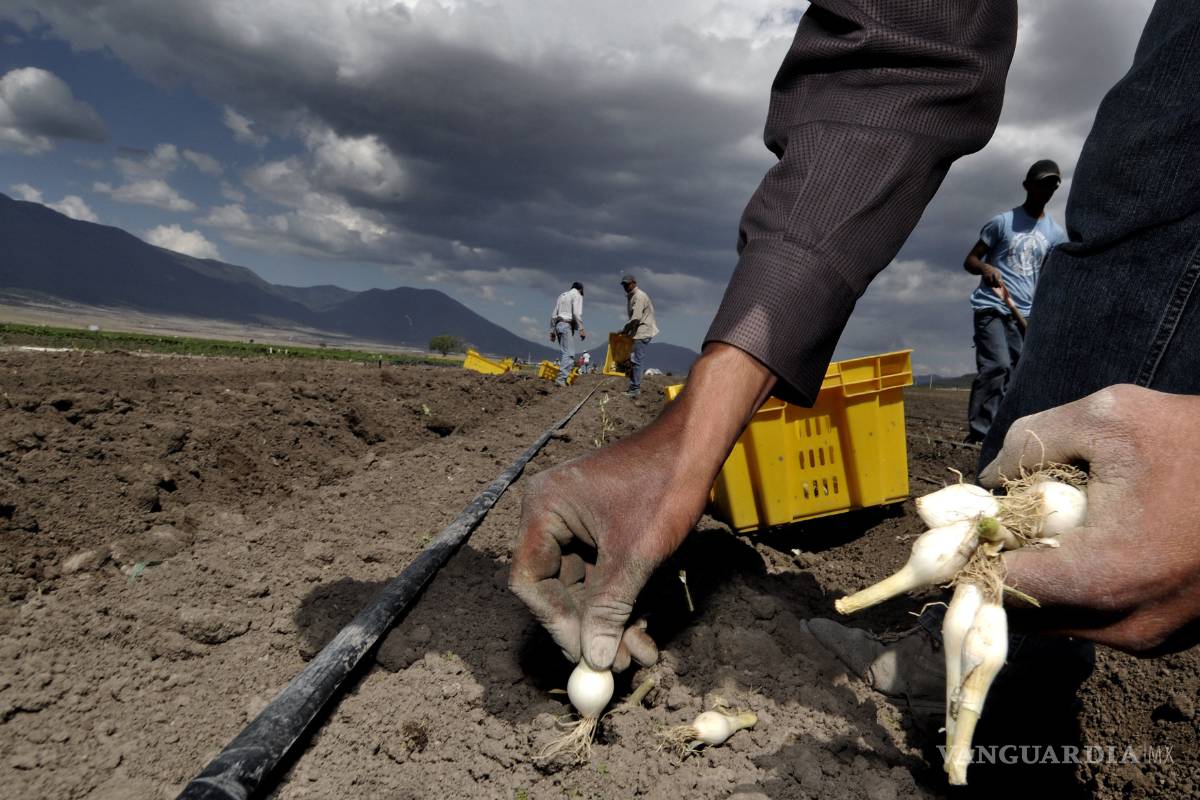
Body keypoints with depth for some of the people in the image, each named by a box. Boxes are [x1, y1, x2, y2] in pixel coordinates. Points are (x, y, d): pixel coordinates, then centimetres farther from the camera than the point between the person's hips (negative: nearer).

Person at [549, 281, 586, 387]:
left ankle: (563, 377, 5)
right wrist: (581, 329, -17)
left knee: (564, 353, 10)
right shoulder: (577, 295, 1)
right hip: (567, 325, -8)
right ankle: (561, 378, -26)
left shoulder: (562, 296, 24)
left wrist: (552, 331, 22)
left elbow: (553, 315, 20)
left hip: (558, 324, 8)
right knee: (569, 353, -14)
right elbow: (577, 313, -14)